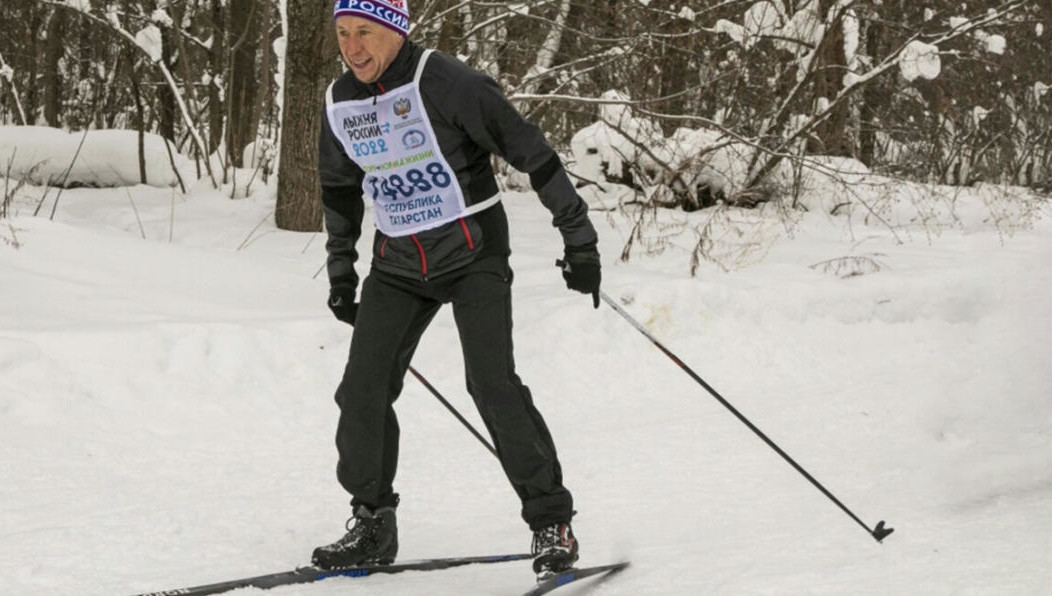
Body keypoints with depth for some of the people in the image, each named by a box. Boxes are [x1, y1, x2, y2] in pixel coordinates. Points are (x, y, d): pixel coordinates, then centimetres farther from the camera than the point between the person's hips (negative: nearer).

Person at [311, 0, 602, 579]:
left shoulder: (442, 81, -19)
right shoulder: (340, 103, 1)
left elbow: (527, 148, -16)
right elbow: (340, 188, 20)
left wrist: (577, 238, -17)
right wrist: (340, 270, 21)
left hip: (473, 253, -6)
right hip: (398, 264, 6)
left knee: (493, 384, -17)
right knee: (363, 391, -2)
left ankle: (551, 522, -7)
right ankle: (372, 523, 13)